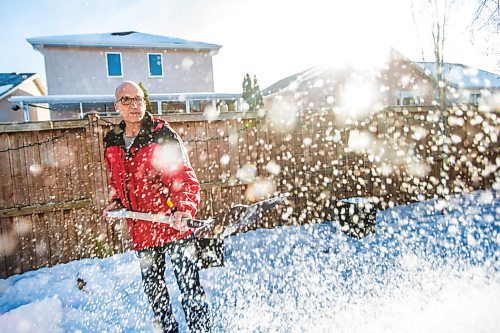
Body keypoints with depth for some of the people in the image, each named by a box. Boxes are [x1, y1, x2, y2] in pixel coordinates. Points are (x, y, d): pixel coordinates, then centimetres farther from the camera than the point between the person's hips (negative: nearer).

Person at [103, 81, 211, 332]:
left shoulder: (163, 136, -11)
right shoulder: (112, 144, 6)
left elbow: (186, 179, -17)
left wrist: (184, 209, -33)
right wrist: (115, 203, 7)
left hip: (174, 226, -6)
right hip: (141, 230, 6)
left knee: (190, 288, -1)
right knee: (153, 291, 20)